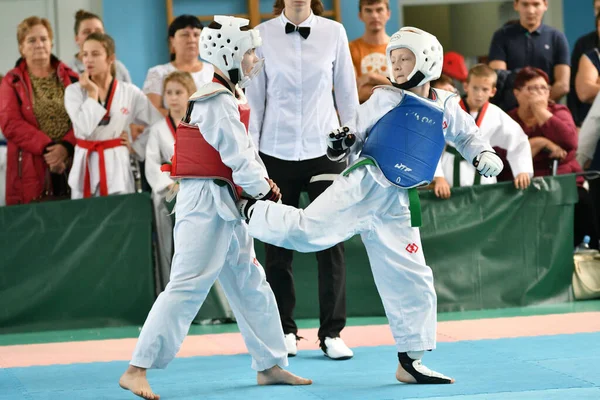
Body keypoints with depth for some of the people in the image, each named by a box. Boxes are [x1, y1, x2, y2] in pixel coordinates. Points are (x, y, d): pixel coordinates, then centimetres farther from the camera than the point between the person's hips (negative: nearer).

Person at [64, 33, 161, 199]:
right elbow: (86, 127, -16)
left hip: (117, 166, 0)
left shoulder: (130, 92, 0)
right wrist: (92, 93, -11)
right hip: (85, 166, 0)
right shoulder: (74, 91, -1)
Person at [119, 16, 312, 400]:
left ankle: (271, 365, 28)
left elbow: (246, 148, 17)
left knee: (250, 283, 17)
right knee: (188, 286, -15)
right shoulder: (218, 103, -18)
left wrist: (264, 181, 0)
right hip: (206, 205, -11)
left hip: (225, 207, 11)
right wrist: (263, 189, -3)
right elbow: (239, 156, -19)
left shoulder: (230, 97, 14)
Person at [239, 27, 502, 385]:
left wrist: (484, 155, 11)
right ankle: (245, 210, 0)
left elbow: (467, 135, 29)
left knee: (411, 281, 6)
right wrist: (343, 142, -14)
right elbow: (357, 133, 8)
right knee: (309, 230, -24)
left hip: (396, 205, 4)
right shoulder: (386, 99, 3)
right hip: (365, 185, -4)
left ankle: (410, 361, 17)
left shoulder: (446, 108, 11)